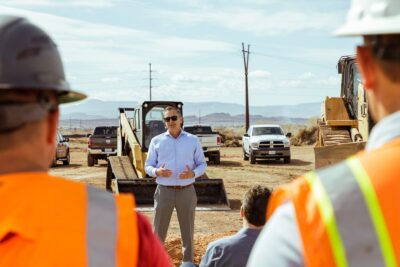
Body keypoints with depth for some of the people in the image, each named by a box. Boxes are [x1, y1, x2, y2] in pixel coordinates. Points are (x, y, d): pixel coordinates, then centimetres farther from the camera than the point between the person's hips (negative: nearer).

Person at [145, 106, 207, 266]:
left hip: (186, 191, 1)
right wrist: (157, 172, -16)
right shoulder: (157, 141, 5)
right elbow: (148, 166, 7)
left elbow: (202, 164, 7)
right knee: (158, 232, 3)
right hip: (164, 191, 0)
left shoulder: (193, 140, 5)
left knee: (188, 232, 9)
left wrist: (193, 173, -14)